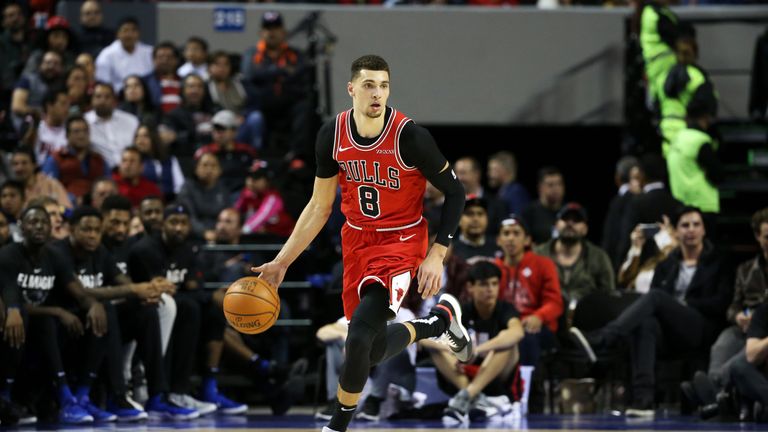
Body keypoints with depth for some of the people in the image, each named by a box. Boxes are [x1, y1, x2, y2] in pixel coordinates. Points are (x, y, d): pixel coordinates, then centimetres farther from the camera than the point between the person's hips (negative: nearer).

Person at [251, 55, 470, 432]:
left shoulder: (409, 136, -21)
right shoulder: (332, 135, -8)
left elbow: (454, 192, -8)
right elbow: (319, 208, 4)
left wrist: (437, 256, -14)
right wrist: (282, 262, -1)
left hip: (401, 241, -5)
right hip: (356, 238, 5)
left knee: (360, 335, -23)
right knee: (375, 351, 10)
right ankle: (441, 319, 39)